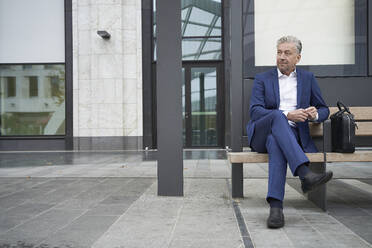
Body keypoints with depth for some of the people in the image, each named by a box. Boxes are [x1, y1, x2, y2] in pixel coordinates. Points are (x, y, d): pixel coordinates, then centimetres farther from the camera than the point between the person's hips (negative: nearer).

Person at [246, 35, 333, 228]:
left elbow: (324, 109, 19)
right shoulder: (262, 79, 12)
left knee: (276, 142, -38)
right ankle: (305, 174, -49)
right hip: (262, 133, 0)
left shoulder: (308, 78, 19)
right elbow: (254, 111, -3)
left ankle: (275, 206, -46)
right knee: (277, 115, -36)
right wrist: (287, 115, -18)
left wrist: (315, 114, -8)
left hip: (293, 135, 0)